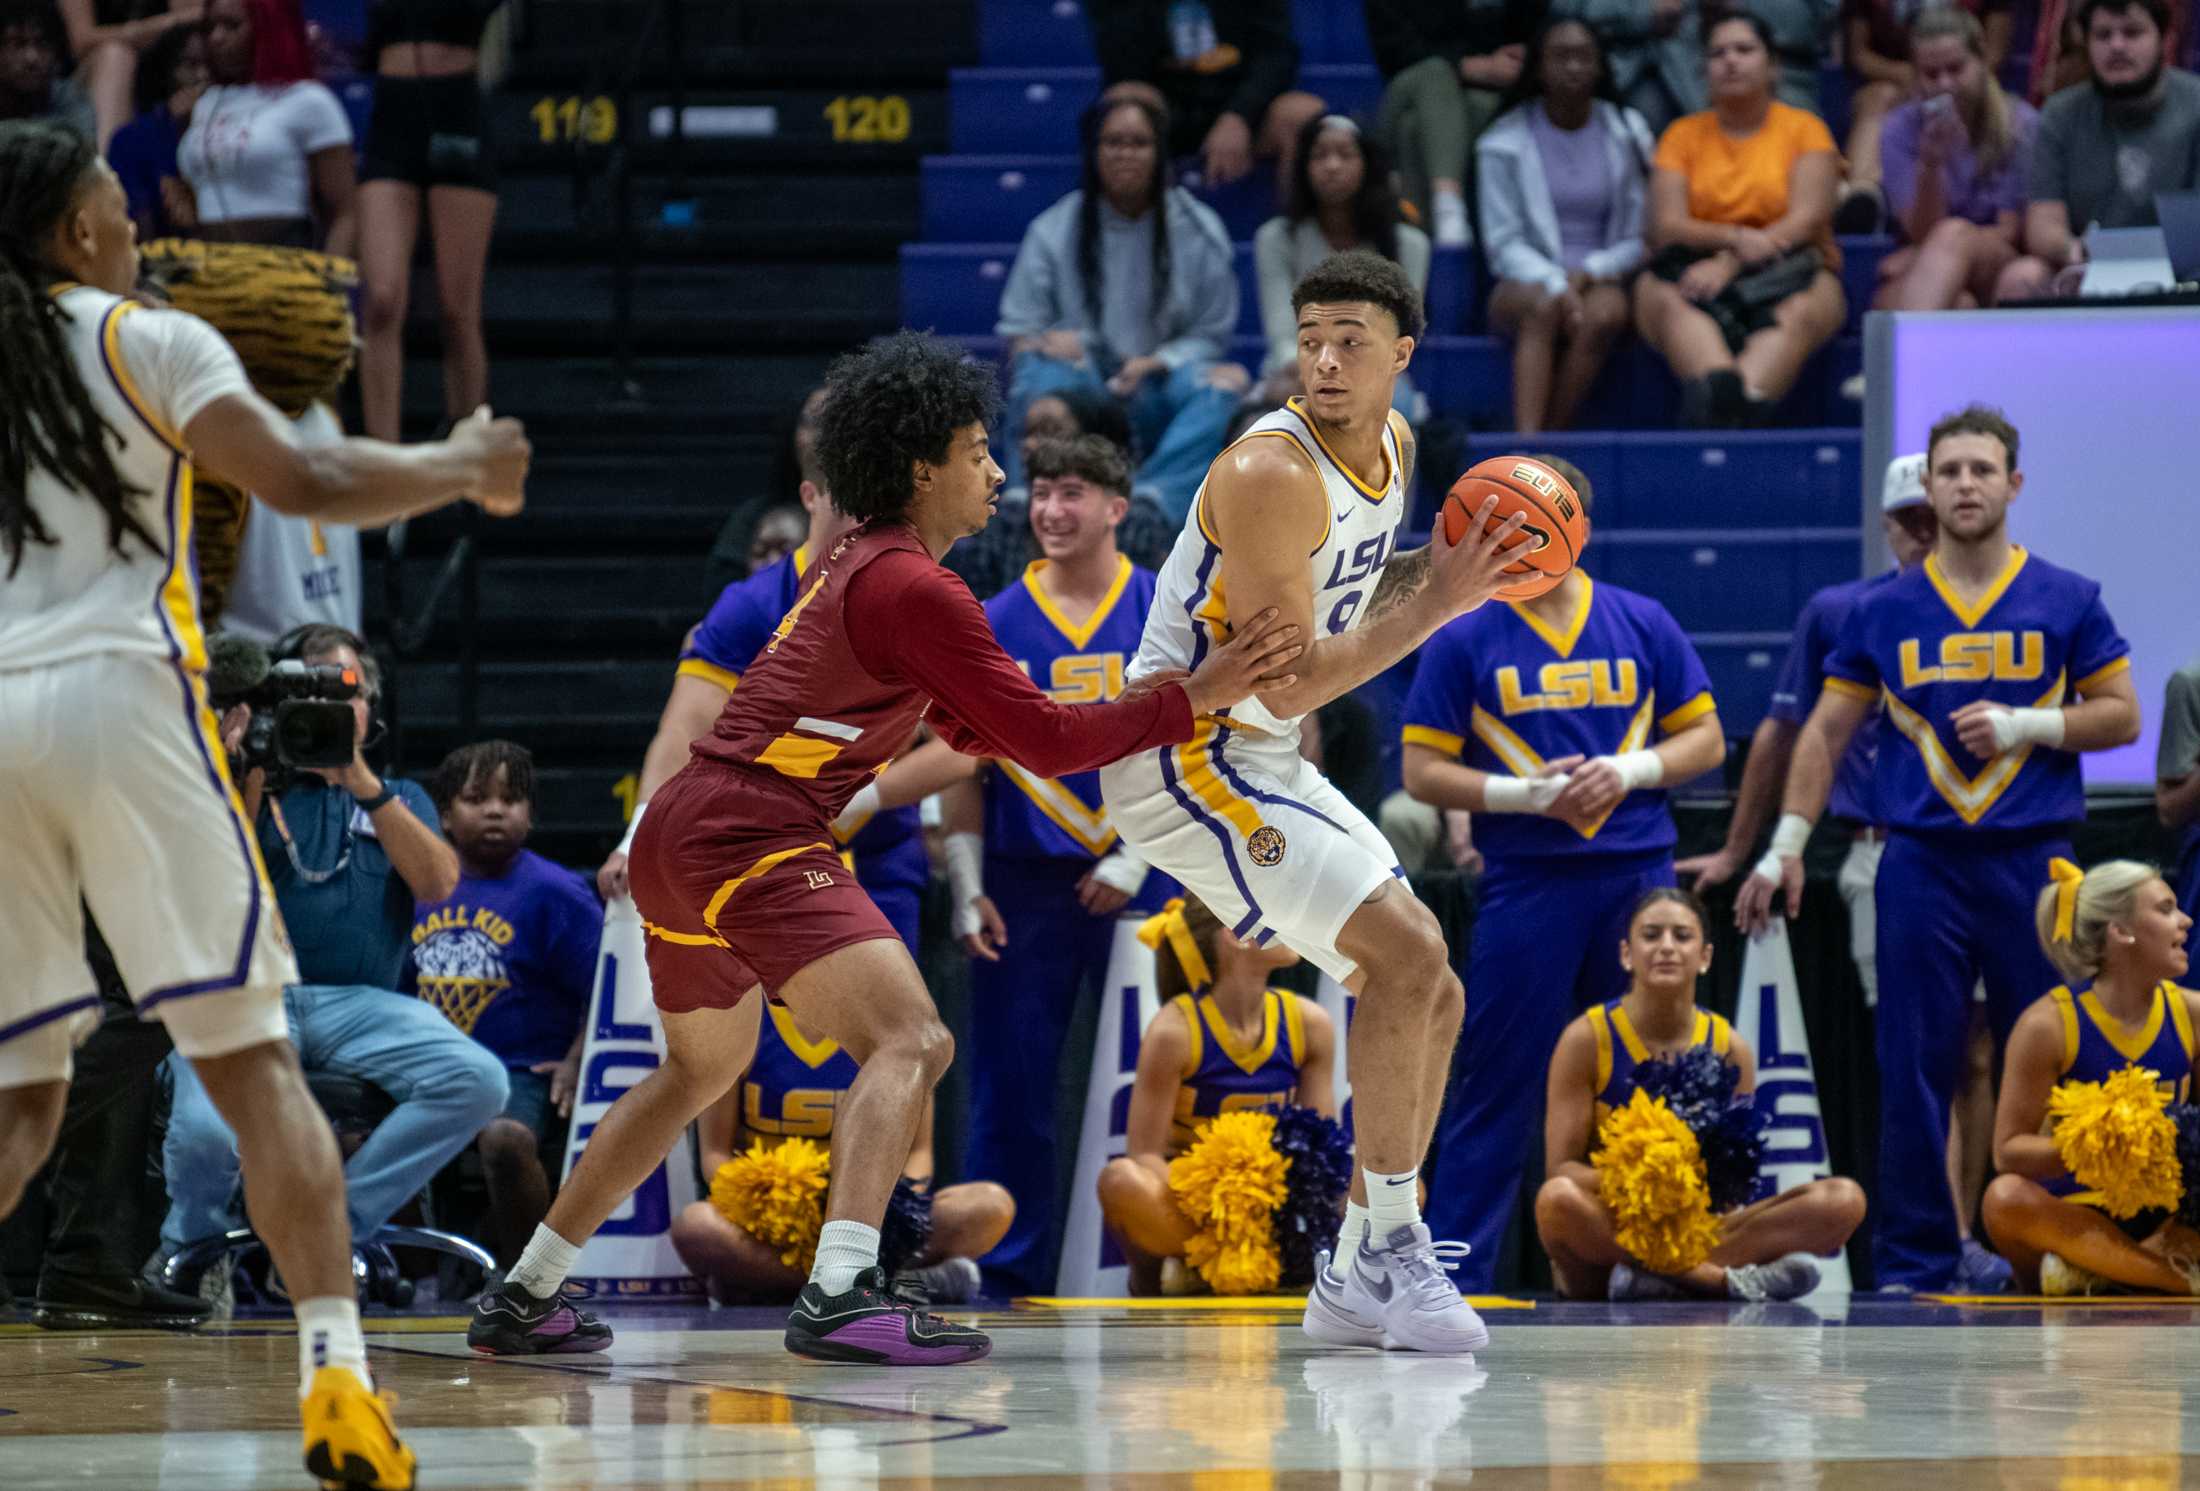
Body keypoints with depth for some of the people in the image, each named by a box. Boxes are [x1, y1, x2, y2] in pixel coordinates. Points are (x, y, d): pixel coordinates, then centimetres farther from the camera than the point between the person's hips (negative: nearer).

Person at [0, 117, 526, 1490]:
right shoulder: (146, 343, 7)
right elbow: (307, 483, -3)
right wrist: (466, 470, 12)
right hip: (121, 698, -3)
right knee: (256, 1064, 0)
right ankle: (336, 1376, -11)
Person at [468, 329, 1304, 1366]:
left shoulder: (855, 562, 19)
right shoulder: (912, 586, -12)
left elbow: (976, 730, 26)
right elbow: (1046, 742, -13)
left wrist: (1145, 703, 18)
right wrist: (1189, 701, -6)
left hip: (679, 837, 11)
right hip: (751, 840, -11)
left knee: (703, 1066, 28)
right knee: (911, 1042, -20)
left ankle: (522, 1300, 33)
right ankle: (841, 1296, -38)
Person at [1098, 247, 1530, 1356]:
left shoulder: (1392, 446, 6)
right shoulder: (1271, 474, -22)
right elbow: (1290, 681, -24)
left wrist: (1438, 572, 3)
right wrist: (1437, 603, -22)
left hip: (1264, 764, 10)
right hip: (1183, 756, -10)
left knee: (1429, 995, 9)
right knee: (1406, 955, -19)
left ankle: (1358, 1282, 14)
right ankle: (1391, 1251, -11)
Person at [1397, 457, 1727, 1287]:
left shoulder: (1641, 625, 9)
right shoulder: (1465, 639, 2)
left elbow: (1706, 738, 11)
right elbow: (1423, 772, 1)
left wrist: (1629, 770, -7)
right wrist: (1523, 793, -13)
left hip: (1637, 878, 3)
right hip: (1525, 883, -2)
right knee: (1496, 1091, -3)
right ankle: (1454, 1277, -1)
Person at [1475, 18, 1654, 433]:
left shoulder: (1626, 135, 9)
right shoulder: (1505, 142, 4)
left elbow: (1641, 239, 6)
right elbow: (1503, 243, -1)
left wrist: (1588, 273, -12)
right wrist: (1555, 283, -19)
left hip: (1599, 279, 1)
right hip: (1527, 283, -1)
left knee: (1605, 311, -35)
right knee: (1544, 306, -37)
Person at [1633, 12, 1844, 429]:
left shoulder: (1804, 128, 12)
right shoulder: (1684, 134, 16)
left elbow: (1808, 219, -3)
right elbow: (1666, 227, 4)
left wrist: (1728, 265, -17)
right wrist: (1734, 238, -17)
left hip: (1785, 269, -1)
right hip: (1703, 268, 1)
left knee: (1800, 310, -37)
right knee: (1657, 292, -34)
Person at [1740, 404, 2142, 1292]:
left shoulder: (2066, 602, 6)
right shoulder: (1887, 611, 9)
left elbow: (2121, 715, 6)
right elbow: (1827, 731, 12)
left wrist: (2025, 725, -10)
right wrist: (1786, 845, 5)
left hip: (2032, 862, -1)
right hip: (1921, 863, 1)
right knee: (1914, 1072, 0)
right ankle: (1913, 1266, 5)